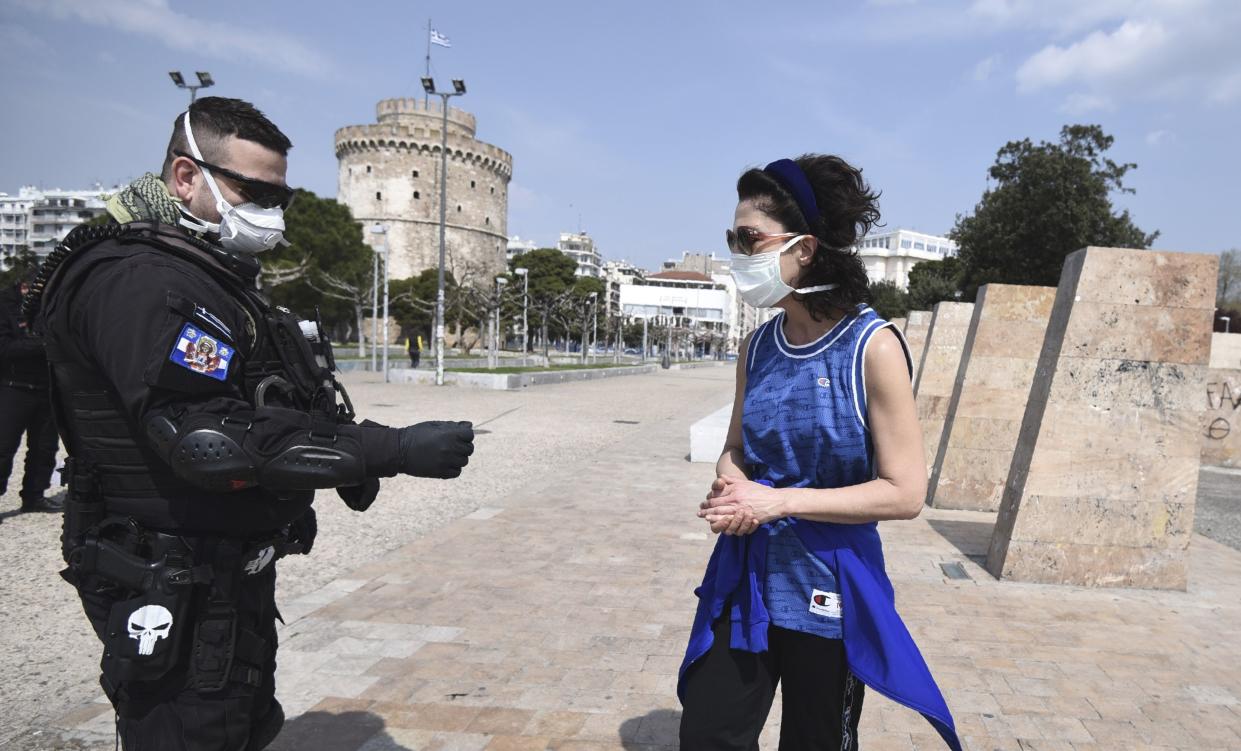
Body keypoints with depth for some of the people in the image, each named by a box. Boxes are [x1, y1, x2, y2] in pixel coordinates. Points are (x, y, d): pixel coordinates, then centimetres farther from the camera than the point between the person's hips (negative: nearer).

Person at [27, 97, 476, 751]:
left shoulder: (214, 278, 13)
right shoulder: (138, 280, -20)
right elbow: (211, 440, -29)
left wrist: (349, 461, 1)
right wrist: (394, 450, -30)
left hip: (233, 576, 10)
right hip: (177, 593, -10)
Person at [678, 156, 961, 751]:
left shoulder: (872, 347, -16)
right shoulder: (758, 346, 1)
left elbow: (904, 493, -16)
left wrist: (779, 501, -21)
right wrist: (730, 486, -10)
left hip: (827, 596, -4)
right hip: (743, 582, 5)